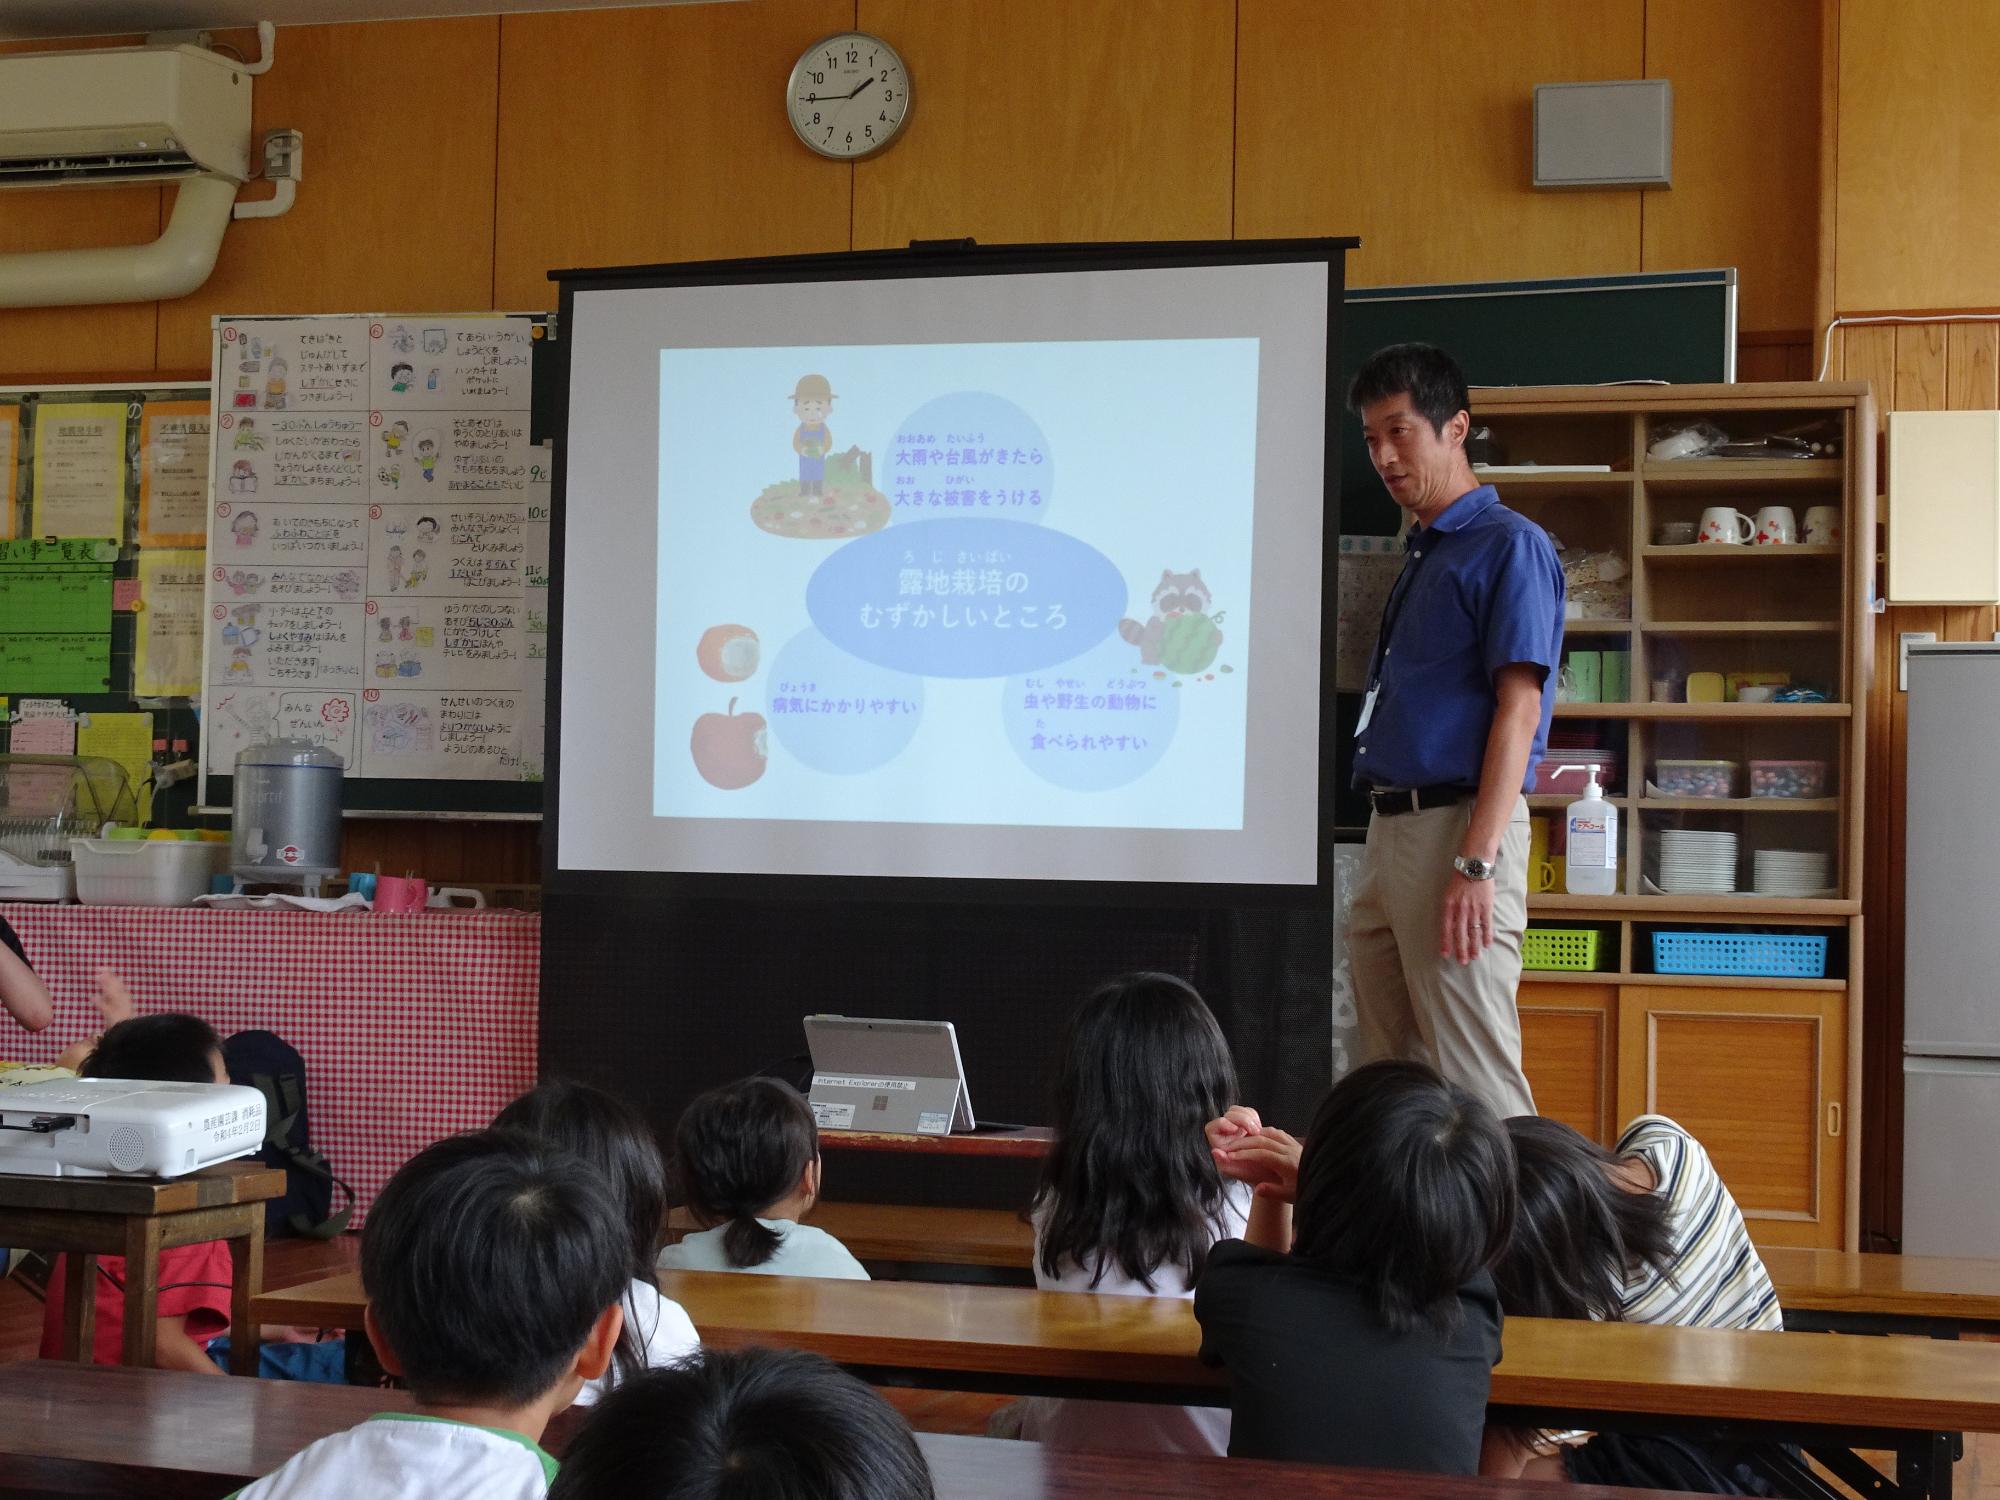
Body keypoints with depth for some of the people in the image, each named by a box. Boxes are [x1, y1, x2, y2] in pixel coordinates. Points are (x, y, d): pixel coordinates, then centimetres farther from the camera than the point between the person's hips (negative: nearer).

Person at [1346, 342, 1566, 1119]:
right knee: (1387, 1070, 11)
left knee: (1475, 1080, -9)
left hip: (1457, 824, -9)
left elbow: (1519, 708, -15)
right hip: (1390, 828, 9)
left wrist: (1476, 863, -22)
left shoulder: (1510, 546, -7)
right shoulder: (1420, 556, 20)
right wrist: (1384, 848, 17)